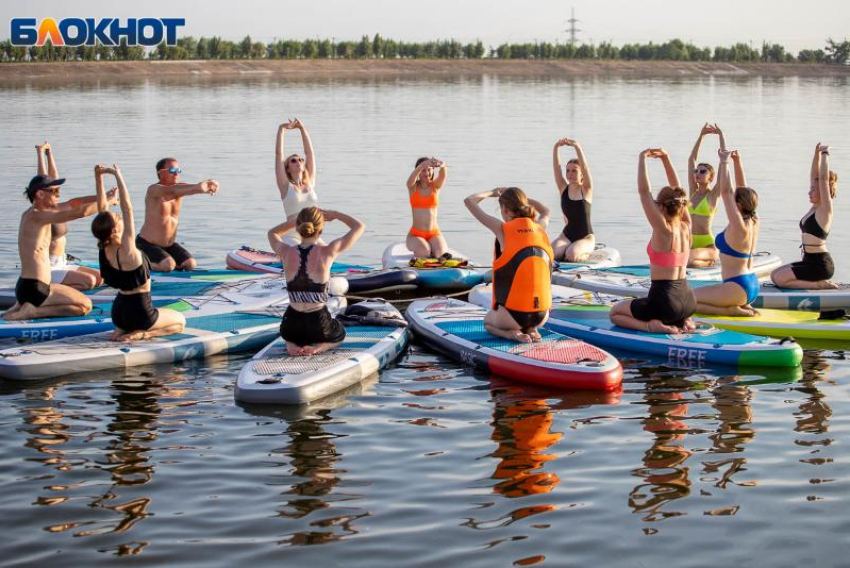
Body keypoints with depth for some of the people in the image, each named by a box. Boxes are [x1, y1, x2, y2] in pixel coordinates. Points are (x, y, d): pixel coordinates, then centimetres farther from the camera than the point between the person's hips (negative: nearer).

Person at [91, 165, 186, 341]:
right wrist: (118, 176, -28)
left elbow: (103, 208, -3)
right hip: (139, 312, -7)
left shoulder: (104, 248, -7)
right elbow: (127, 209, -29)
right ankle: (141, 334, -5)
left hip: (118, 311, 7)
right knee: (180, 321, 18)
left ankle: (122, 330, 10)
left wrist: (99, 177, -7)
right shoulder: (126, 251, -26)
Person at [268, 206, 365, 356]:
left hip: (291, 326, 3)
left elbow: (272, 233, 19)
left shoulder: (286, 252, -7)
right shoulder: (327, 252, -15)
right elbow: (359, 227, -1)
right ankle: (319, 346, 1)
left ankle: (292, 344, 6)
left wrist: (297, 219, 14)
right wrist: (334, 214, 9)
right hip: (318, 324, -3)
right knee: (339, 334, 34)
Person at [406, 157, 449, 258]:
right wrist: (423, 164, -45)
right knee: (424, 251, -33)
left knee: (440, 254, -28)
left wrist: (442, 165, -43)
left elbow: (442, 175, -16)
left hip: (434, 234, 2)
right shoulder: (413, 187, 2)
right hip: (415, 235, -2)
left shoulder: (436, 186, 6)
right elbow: (413, 177, -22)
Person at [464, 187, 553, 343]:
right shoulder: (540, 228, 6)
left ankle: (511, 333, -1)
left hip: (514, 314, -4)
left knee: (488, 321, 30)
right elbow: (545, 212, 33)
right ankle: (531, 330, 7)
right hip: (542, 315, 4)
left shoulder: (502, 229, -7)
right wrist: (519, 196, 31)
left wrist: (491, 193, 20)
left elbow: (469, 201, 3)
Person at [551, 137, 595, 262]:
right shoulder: (563, 188, 3)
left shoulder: (586, 190, -5)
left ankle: (585, 252, 3)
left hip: (586, 237, -4)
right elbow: (556, 167, -8)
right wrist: (556, 148, -23)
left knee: (571, 255, -34)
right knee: (551, 253, -25)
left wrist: (577, 147, -31)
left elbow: (584, 167, -19)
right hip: (567, 235, 4)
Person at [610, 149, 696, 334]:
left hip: (664, 300, -7)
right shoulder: (686, 227, 2)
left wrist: (642, 159, -6)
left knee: (615, 313, 17)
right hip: (688, 300, 7)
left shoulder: (663, 230, -15)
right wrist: (665, 158, 12)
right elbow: (676, 192, 12)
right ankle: (681, 322, 9)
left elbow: (644, 191, -14)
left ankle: (651, 326, -8)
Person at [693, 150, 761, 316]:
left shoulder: (739, 226, -18)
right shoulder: (754, 222, 5)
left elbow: (725, 191, -21)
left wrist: (724, 163, -16)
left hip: (737, 288, -9)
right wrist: (737, 161, 9)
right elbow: (742, 191, 11)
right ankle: (742, 306, 10)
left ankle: (731, 310, -10)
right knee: (695, 295, 28)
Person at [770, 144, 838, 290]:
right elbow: (815, 177, 13)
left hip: (819, 265, -9)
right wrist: (817, 154, 8)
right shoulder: (815, 208, 10)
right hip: (810, 261, 9)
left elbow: (824, 179, -19)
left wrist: (825, 155, -13)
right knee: (774, 275, 8)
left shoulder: (825, 209, -11)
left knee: (779, 279, -15)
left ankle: (820, 284, -8)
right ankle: (819, 281, 9)